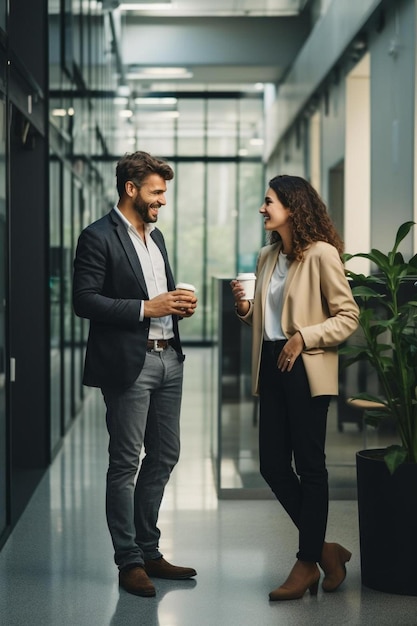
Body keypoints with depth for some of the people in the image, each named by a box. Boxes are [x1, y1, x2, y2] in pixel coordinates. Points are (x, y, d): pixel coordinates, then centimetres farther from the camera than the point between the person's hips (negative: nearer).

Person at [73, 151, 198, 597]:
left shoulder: (155, 236, 17)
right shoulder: (98, 238, -8)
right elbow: (84, 301, -15)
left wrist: (179, 304, 4)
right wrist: (146, 308, -18)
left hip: (168, 359, 8)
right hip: (128, 363, -8)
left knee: (164, 455, 12)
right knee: (125, 462, -1)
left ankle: (148, 551, 24)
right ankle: (129, 561, 7)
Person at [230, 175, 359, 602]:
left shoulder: (321, 254, -8)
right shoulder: (267, 257, 15)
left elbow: (348, 316, -9)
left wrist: (303, 338, -18)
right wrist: (244, 309, 3)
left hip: (305, 370, -8)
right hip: (271, 369, 8)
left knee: (309, 466, -1)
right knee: (272, 465, 5)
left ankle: (308, 563, 9)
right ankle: (324, 550, 19)